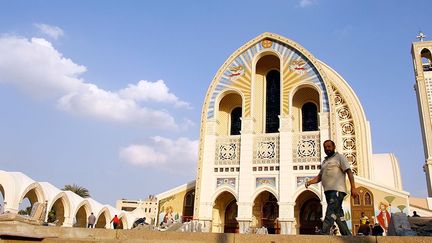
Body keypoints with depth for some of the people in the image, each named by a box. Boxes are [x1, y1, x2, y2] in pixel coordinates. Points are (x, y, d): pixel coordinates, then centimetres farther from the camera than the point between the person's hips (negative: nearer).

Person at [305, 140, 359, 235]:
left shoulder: (339, 157, 4)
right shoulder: (325, 161, 25)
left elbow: (349, 172, -5)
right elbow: (319, 176, 22)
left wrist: (353, 188, -15)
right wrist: (310, 182, 2)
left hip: (337, 190, -8)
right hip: (328, 191, 8)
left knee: (330, 214, -17)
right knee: (338, 215, 7)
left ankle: (324, 235, -24)